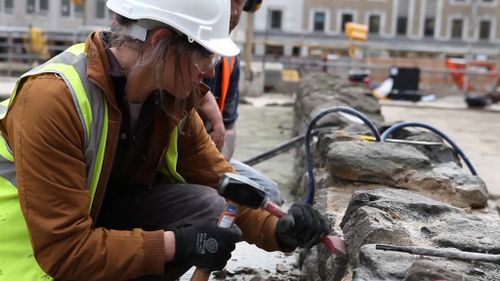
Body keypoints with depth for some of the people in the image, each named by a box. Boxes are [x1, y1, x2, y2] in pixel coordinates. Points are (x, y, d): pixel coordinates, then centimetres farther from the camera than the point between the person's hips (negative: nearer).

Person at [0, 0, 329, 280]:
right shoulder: (52, 98, -30)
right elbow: (62, 250, -31)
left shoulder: (172, 96, -9)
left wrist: (276, 229, -18)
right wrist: (176, 245, -31)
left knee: (208, 205, -15)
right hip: (38, 254, -6)